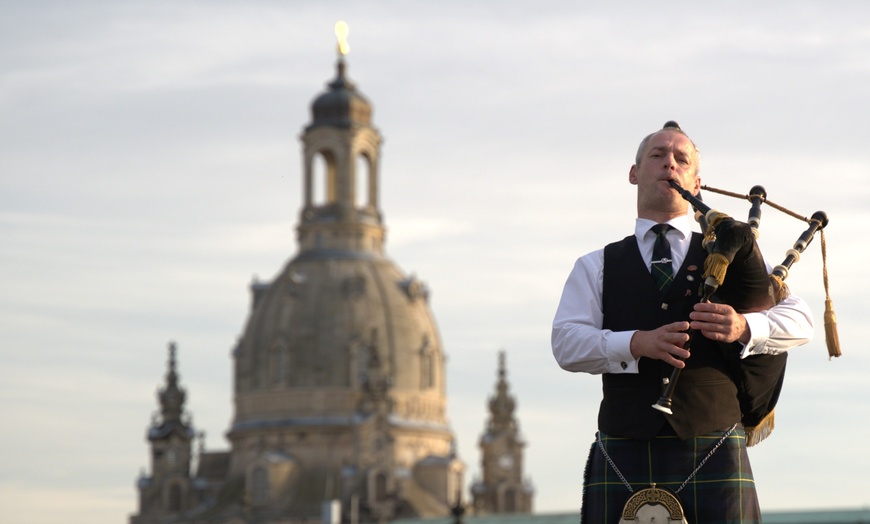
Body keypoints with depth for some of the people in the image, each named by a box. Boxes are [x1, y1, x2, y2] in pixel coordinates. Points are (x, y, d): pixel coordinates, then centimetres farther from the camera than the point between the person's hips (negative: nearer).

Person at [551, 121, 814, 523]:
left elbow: (799, 320, 7)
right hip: (624, 461, 0)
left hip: (714, 459, 0)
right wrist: (636, 343, -17)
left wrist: (744, 328, -15)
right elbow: (567, 342, 1)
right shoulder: (596, 268, 17)